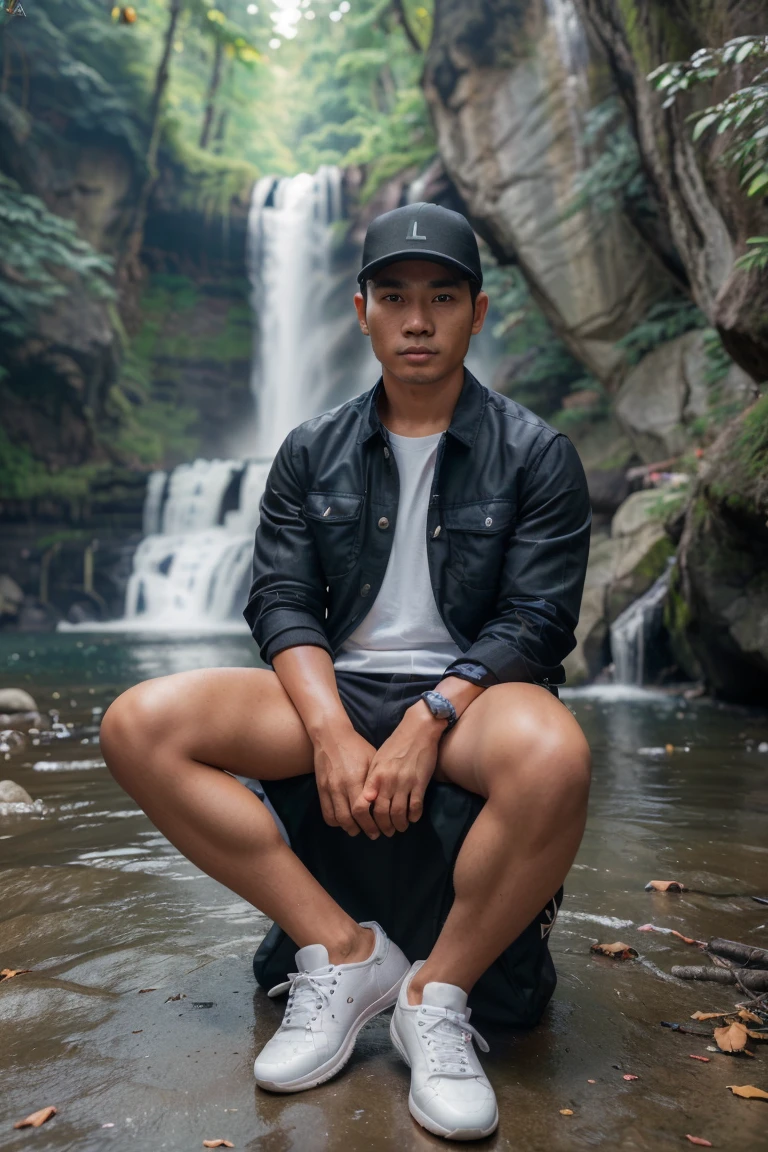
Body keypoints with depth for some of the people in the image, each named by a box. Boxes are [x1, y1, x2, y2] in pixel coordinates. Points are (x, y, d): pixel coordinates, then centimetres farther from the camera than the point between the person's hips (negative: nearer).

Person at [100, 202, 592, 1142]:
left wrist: (426, 721, -20)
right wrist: (331, 730, -16)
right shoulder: (311, 453, 9)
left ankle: (438, 995, -12)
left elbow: (536, 620, -6)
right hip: (336, 687, 3)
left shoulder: (534, 455, 1)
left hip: (472, 689, -2)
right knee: (138, 726, -17)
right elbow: (281, 600, 1)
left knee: (553, 758, -38)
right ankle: (342, 950, -11)